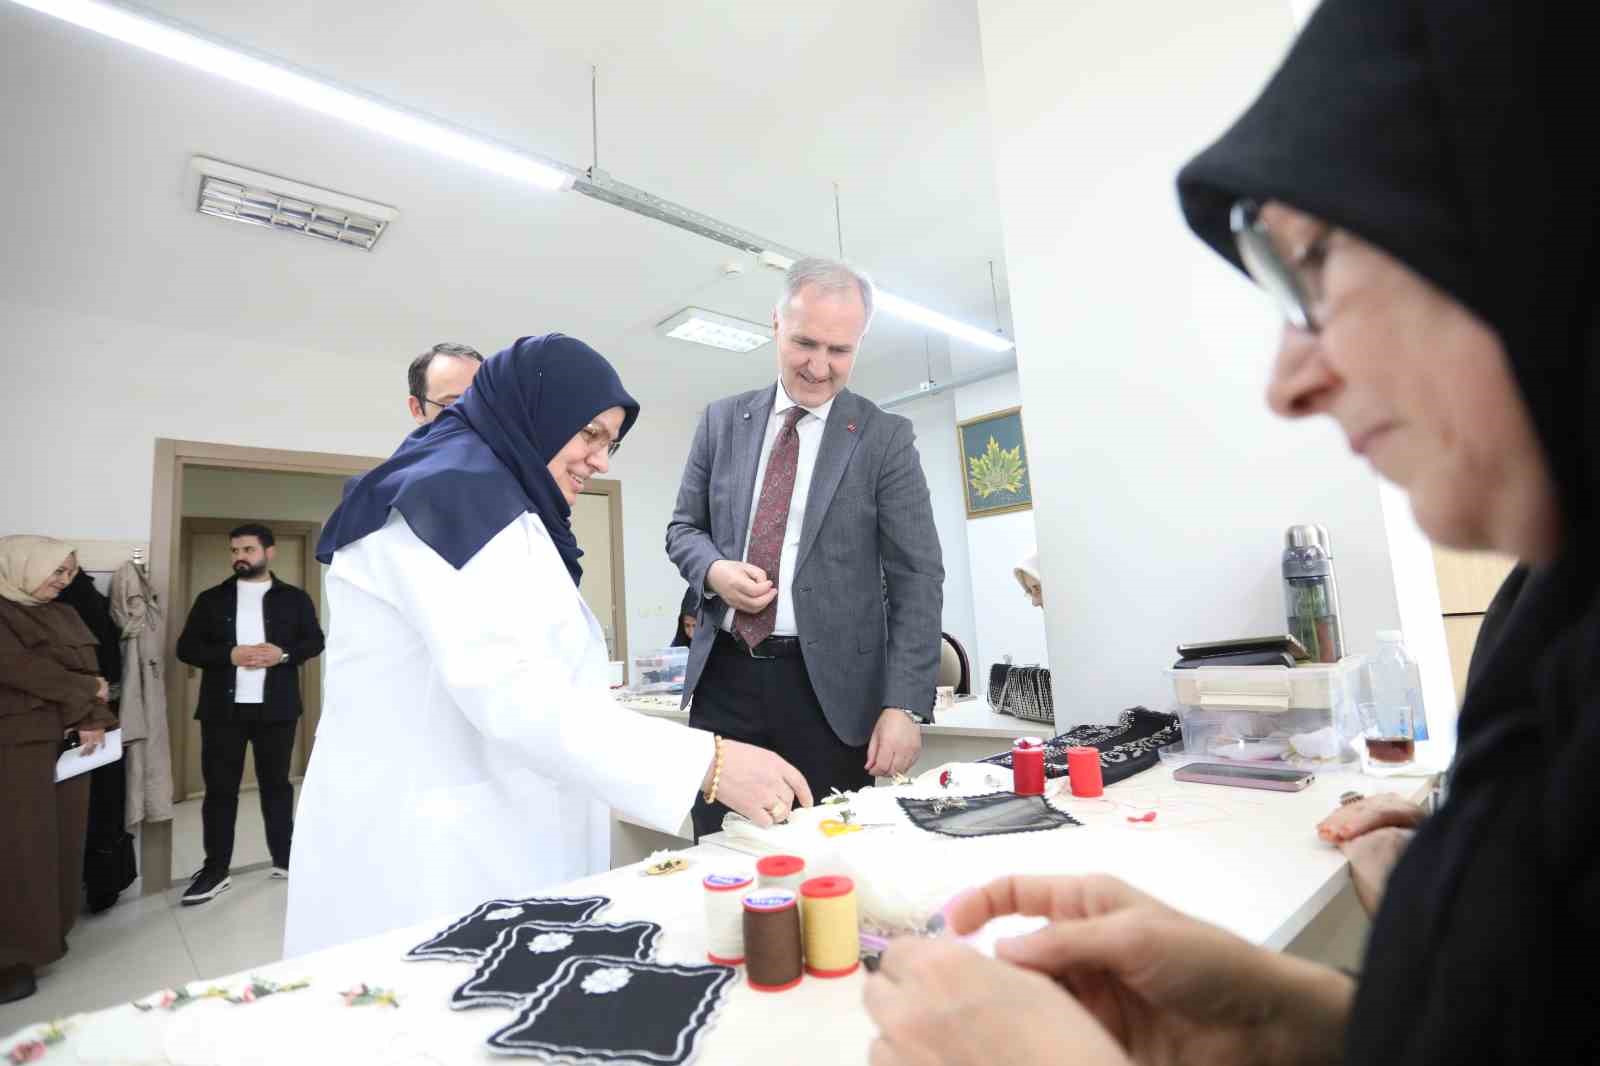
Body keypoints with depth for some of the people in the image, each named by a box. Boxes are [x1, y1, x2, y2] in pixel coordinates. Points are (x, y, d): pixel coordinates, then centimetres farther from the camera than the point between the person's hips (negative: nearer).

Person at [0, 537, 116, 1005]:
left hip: (69, 740, 6)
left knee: (62, 838, 10)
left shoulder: (63, 616, 13)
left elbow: (90, 671, 6)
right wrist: (88, 691, -4)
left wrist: (93, 721, -9)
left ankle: (47, 932, 22)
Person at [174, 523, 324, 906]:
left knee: (276, 784, 11)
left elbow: (315, 641, 2)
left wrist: (284, 654, -17)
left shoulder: (295, 598, 4)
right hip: (222, 708, 1)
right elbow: (187, 647, 2)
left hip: (276, 708, -1)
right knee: (220, 788, 5)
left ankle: (285, 859, 22)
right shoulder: (211, 599, 6)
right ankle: (216, 870, 16)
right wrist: (229, 655, -14)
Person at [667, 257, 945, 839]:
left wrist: (905, 705, -13)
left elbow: (917, 578, -5)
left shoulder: (885, 437, -2)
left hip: (830, 687, -2)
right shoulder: (722, 420, 7)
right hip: (725, 678, 3)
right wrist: (714, 569, -10)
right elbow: (683, 526, 14)